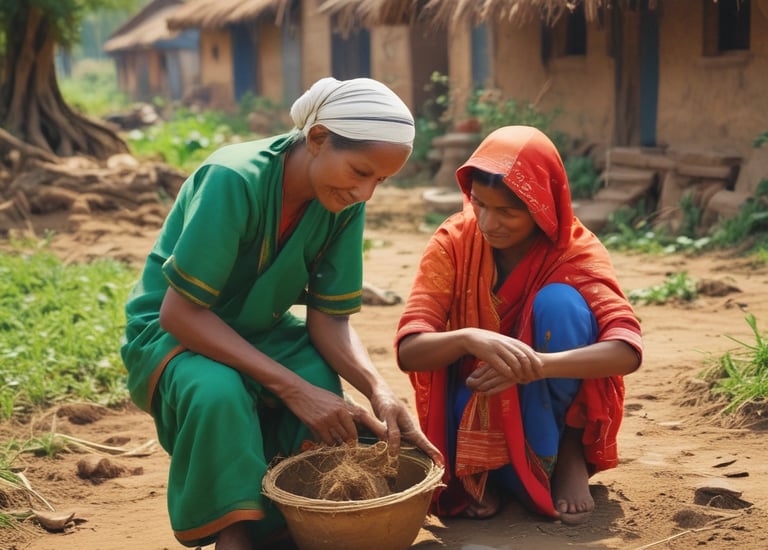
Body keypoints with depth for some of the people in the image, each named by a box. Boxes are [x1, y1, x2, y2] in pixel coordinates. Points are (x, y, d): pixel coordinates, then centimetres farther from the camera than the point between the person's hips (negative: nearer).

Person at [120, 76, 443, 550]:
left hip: (262, 331, 5)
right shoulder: (234, 180, -30)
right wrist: (294, 388, -34)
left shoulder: (346, 204, -12)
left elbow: (329, 317, -9)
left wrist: (378, 389, -28)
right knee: (218, 394, -37)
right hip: (173, 331, -5)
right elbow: (179, 312, -29)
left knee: (331, 413, -22)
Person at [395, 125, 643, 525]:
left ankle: (566, 451, -12)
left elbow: (627, 348, -31)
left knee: (559, 302, -27)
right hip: (476, 399, -1)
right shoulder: (452, 241, -14)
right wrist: (469, 338, -45)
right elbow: (408, 350, -23)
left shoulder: (576, 250, -17)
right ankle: (484, 466, -3)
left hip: (548, 406, 1)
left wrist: (538, 365, -49)